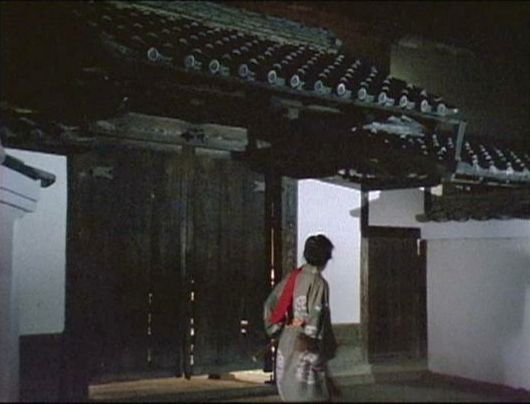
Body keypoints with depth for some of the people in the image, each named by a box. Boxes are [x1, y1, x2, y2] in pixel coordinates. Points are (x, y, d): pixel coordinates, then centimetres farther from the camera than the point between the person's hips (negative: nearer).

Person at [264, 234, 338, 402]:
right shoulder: (319, 283, -15)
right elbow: (316, 320, -20)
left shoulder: (293, 277, 5)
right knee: (307, 393, 2)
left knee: (291, 391, 17)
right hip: (304, 346, -7)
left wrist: (275, 330, 13)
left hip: (286, 341, 7)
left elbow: (270, 304, 8)